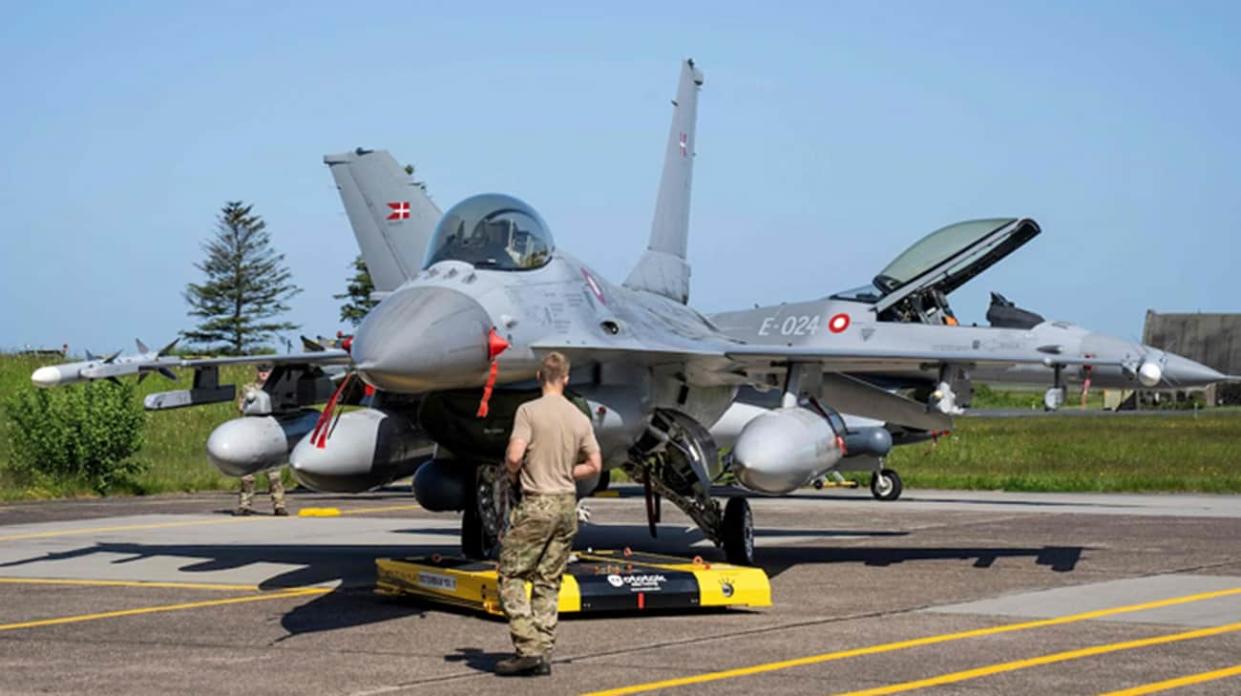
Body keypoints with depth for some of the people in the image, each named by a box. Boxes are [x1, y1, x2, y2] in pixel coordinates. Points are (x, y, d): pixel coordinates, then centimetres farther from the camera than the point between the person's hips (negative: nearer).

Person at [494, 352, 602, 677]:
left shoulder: (529, 411, -10)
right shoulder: (580, 418, 6)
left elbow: (514, 456, -18)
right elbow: (595, 465, 8)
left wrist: (512, 471, 3)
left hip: (537, 504, -6)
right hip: (567, 504, 6)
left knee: (512, 575, 2)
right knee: (548, 582, 10)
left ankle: (527, 648, -7)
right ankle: (543, 654, 10)